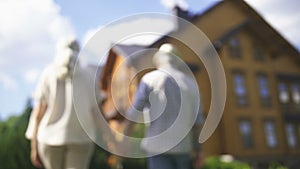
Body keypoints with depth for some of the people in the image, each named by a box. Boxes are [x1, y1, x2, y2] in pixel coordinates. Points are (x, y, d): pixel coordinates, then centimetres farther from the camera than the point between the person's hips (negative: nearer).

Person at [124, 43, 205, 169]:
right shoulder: (191, 83, 6)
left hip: (158, 146, -4)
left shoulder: (150, 79, -4)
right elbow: (197, 120, 6)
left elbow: (134, 112, -4)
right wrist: (198, 150, 12)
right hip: (184, 146, 4)